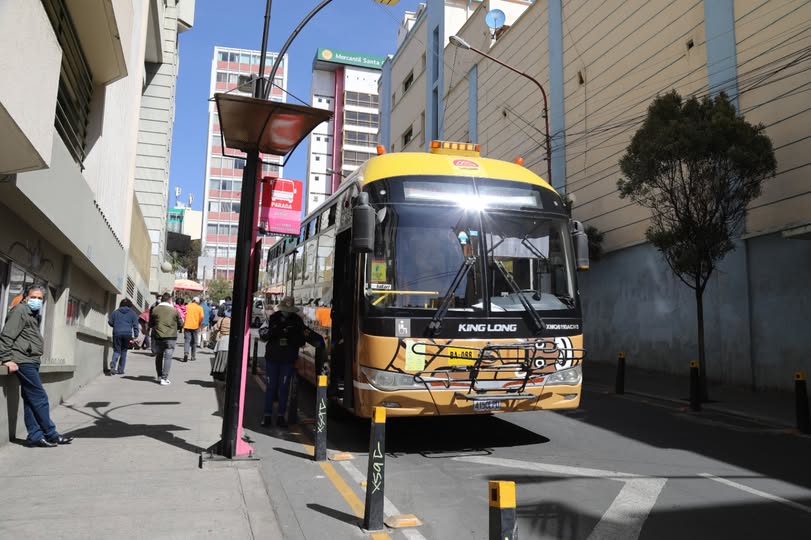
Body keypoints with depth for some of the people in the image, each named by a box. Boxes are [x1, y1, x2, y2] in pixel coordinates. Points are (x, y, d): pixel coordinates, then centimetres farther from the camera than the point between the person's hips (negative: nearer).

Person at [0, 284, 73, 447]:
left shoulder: (34, 314, 18)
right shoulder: (20, 311, -9)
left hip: (31, 362, 9)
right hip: (23, 362, -9)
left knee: (31, 400, 9)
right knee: (40, 398, -6)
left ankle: (35, 436, 13)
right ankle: (51, 435, 1)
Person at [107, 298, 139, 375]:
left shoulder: (115, 312, 9)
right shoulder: (133, 313, 6)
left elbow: (110, 322, 13)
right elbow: (135, 326, 2)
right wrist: (136, 336, 2)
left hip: (117, 333, 0)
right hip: (127, 334, 0)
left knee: (116, 351, 6)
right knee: (124, 351, 9)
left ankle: (113, 365, -22)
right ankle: (120, 370, 11)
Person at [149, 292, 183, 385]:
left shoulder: (155, 310, -1)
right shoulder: (174, 310, -5)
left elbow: (150, 324, 7)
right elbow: (180, 324, 4)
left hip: (158, 337, 3)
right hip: (171, 337, -3)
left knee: (159, 356, 17)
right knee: (168, 357, 0)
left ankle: (159, 376, 28)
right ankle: (164, 378, -3)